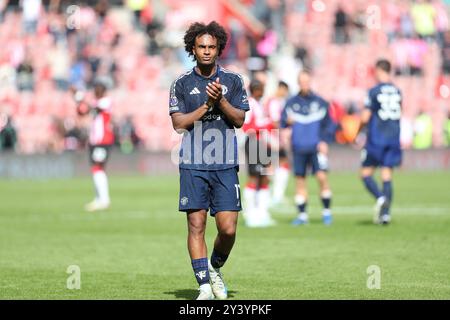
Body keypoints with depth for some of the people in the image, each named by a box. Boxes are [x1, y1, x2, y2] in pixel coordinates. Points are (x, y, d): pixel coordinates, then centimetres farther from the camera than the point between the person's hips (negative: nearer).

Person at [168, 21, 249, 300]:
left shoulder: (233, 81, 8)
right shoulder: (182, 84, 7)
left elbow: (239, 120, 2)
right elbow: (179, 122, -1)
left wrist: (220, 100, -13)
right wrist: (207, 104, -9)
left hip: (226, 165, 1)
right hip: (193, 165, 0)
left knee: (228, 229, -5)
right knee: (196, 224, -5)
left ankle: (215, 268, 24)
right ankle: (204, 285, 0)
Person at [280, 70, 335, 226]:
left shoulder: (320, 102, 5)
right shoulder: (291, 103, 9)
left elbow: (329, 124, 9)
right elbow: (282, 122, 8)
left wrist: (324, 141, -5)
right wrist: (287, 121, -16)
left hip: (316, 148, -2)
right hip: (298, 148, 2)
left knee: (322, 176, -15)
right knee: (300, 180, 2)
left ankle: (326, 211, -1)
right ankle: (302, 214, 11)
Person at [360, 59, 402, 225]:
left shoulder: (374, 91, -9)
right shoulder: (397, 91, 7)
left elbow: (365, 118, -10)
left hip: (376, 138, -5)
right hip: (393, 137, 5)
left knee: (366, 173, 4)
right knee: (387, 175, 6)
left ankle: (380, 198, -21)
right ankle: (385, 212, -1)